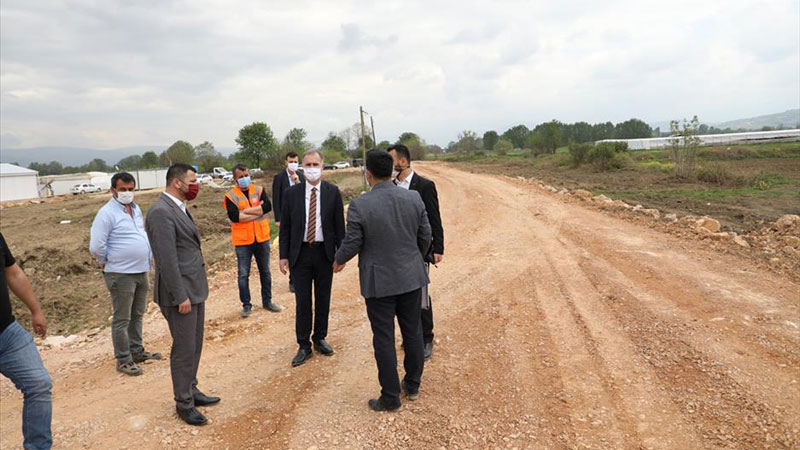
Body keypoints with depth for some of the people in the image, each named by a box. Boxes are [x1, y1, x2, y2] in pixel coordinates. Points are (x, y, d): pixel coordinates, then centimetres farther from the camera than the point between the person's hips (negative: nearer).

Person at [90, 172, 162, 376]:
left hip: (142, 271, 8)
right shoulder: (107, 213, -15)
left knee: (137, 315, 18)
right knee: (122, 319, 2)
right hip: (121, 274, -8)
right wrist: (108, 262, -3)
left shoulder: (136, 208, 9)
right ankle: (123, 360, 11)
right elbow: (96, 247, -18)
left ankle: (137, 352, 30)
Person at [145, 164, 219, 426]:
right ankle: (183, 404, 17)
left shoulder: (179, 208, 12)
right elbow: (167, 259, -22)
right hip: (180, 293, -9)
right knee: (184, 350, 3)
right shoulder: (161, 212, -18)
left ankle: (191, 391, 33)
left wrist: (196, 291, 17)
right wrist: (181, 296, -20)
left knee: (194, 346, 19)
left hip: (195, 289, 9)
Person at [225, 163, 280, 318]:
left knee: (265, 272, 13)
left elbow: (268, 206, -16)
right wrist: (258, 210, -16)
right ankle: (246, 305, 18)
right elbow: (234, 216, -21)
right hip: (243, 241, -2)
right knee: (243, 274, 5)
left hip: (262, 238, 3)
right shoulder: (231, 195, -7)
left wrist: (246, 210, -18)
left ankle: (267, 302, 27)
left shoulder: (259, 189, 1)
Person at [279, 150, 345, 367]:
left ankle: (320, 338, 29)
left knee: (323, 299, 12)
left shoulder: (333, 192, -1)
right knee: (302, 301, 3)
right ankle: (304, 346, 15)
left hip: (325, 252, 1)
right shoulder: (292, 193, -1)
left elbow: (339, 225, 1)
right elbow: (285, 227, 2)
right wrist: (284, 255, -1)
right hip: (300, 252, 0)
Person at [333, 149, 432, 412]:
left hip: (379, 281, -4)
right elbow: (425, 236, 3)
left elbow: (352, 244, -10)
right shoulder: (414, 198, -5)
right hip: (411, 276, 4)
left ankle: (391, 398, 17)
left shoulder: (360, 205, -16)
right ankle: (413, 386, 33)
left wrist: (339, 260, 12)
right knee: (413, 331, 17)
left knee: (384, 338, 7)